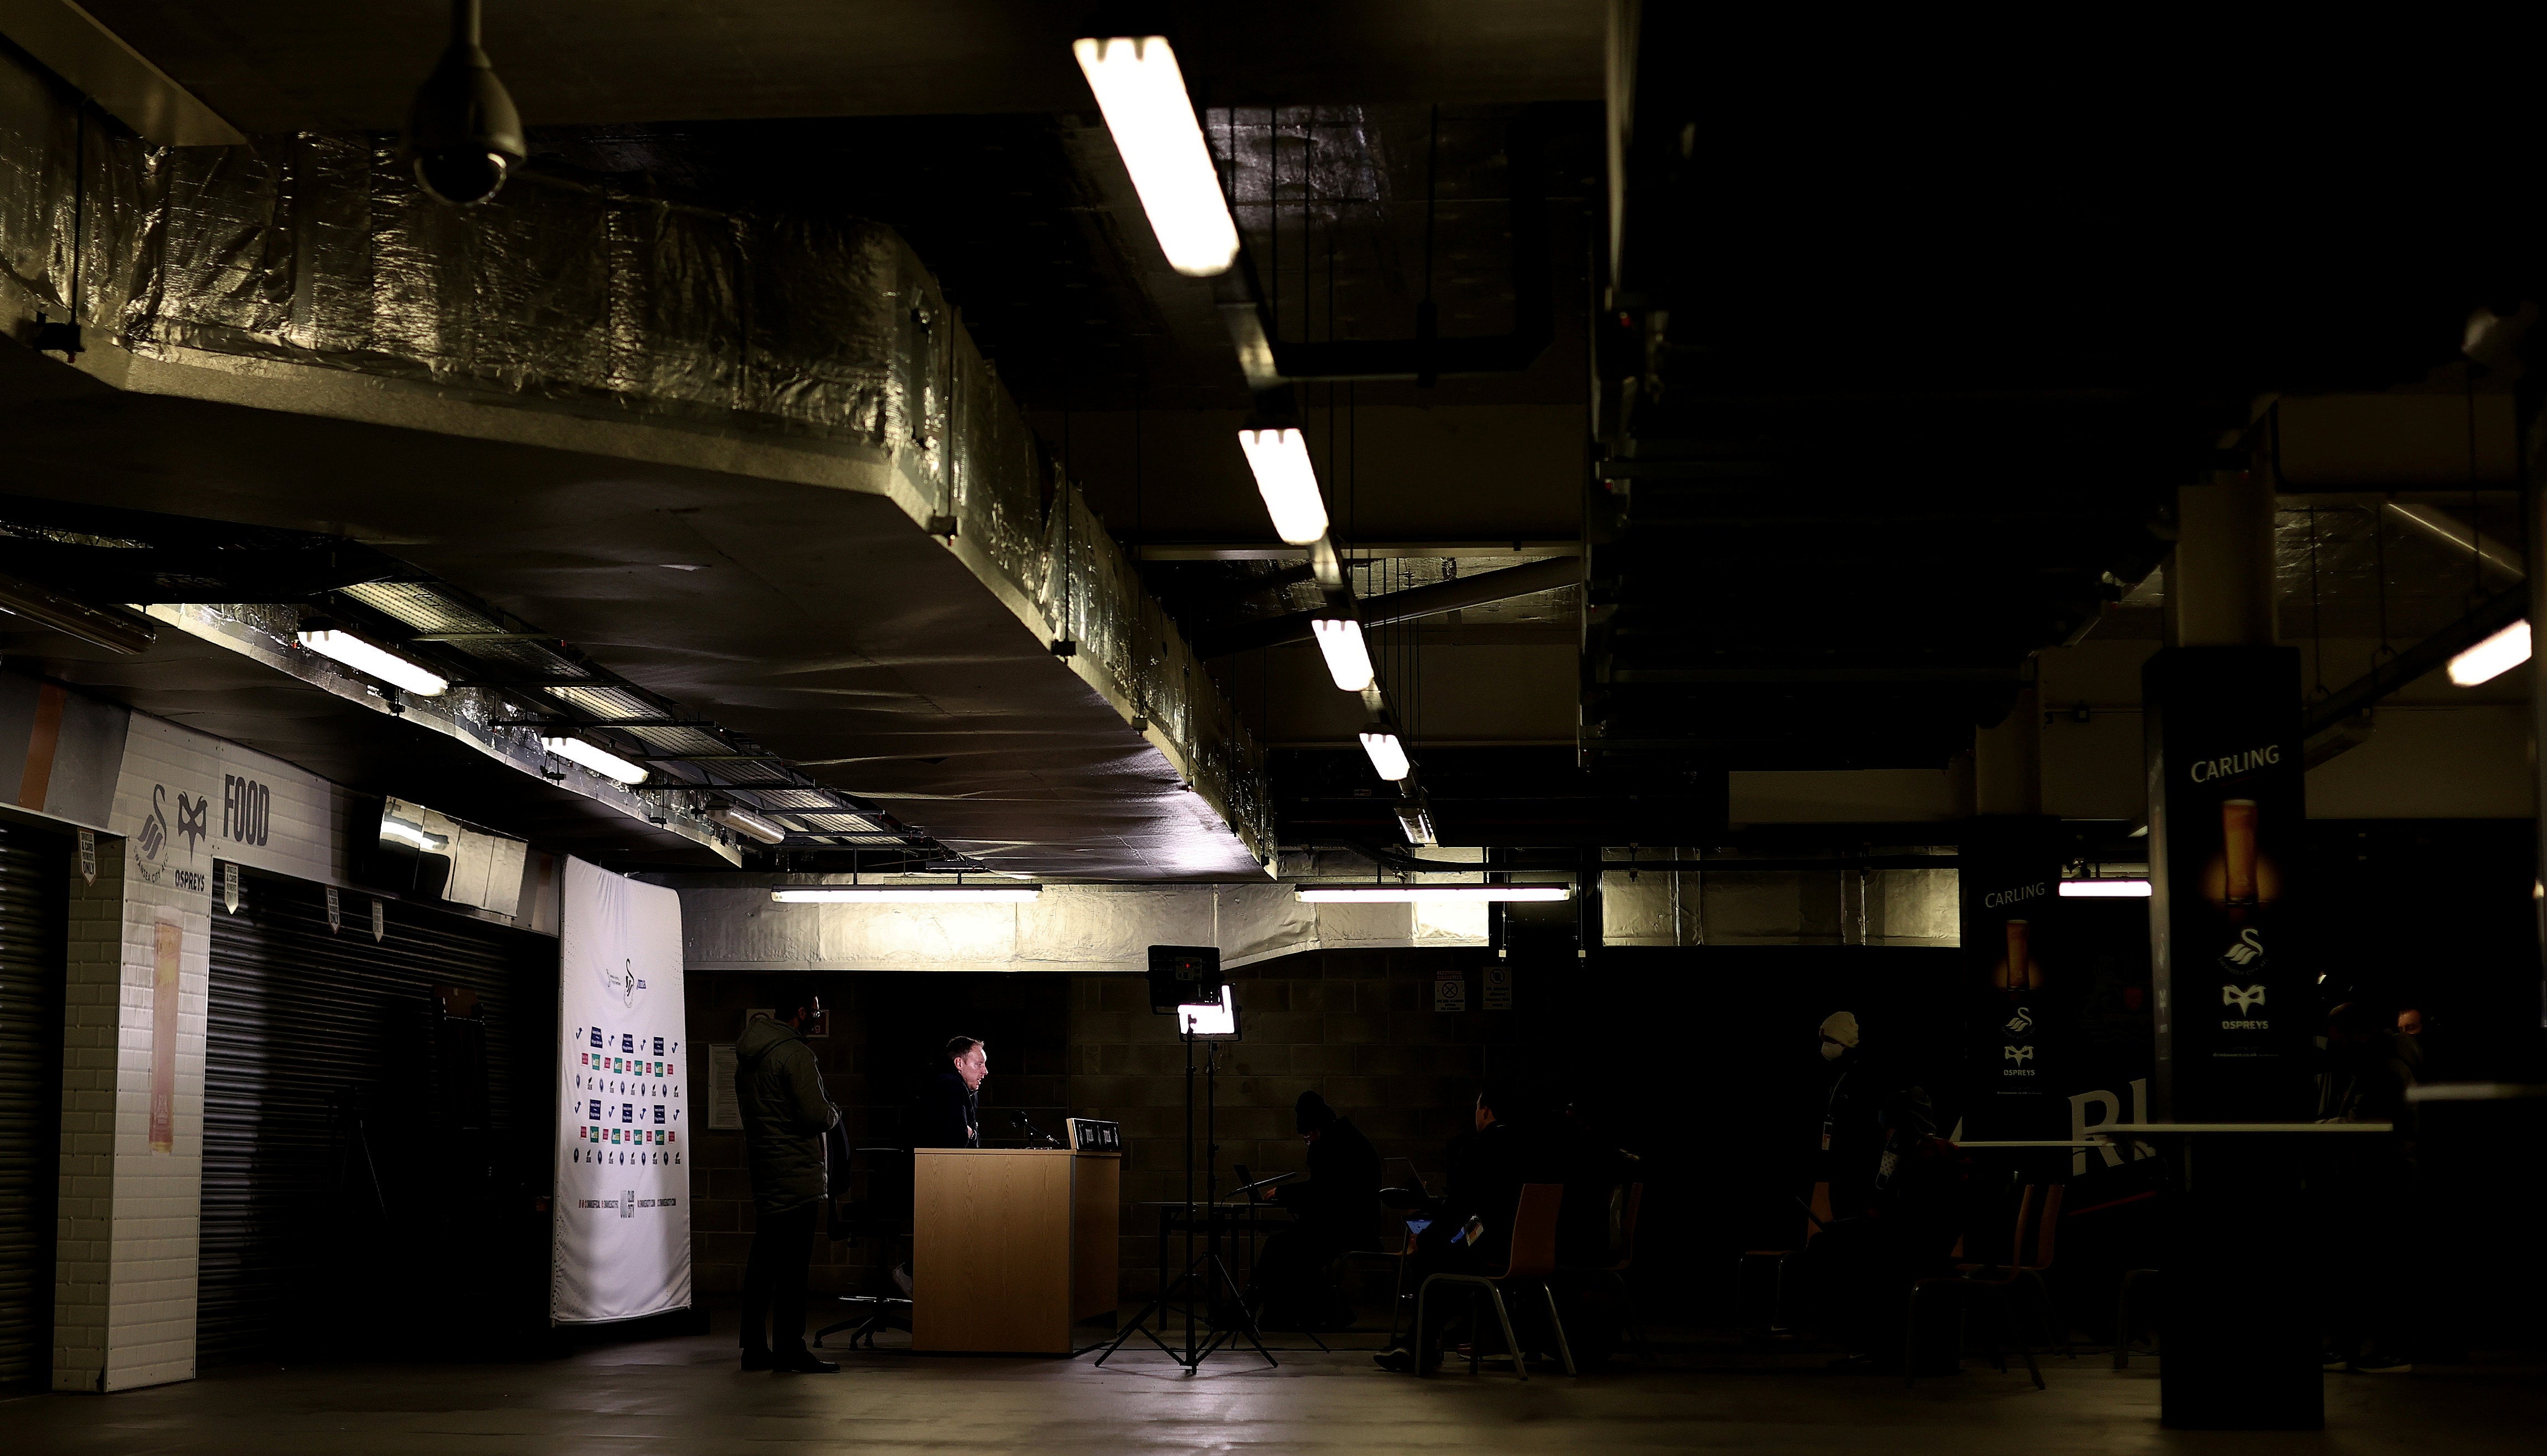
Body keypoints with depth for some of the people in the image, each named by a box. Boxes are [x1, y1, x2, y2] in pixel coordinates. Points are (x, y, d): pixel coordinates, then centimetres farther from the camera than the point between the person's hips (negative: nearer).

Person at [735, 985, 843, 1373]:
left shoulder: (747, 1056, 14)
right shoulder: (795, 1053, -15)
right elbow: (816, 1116, -20)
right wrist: (833, 1113, 3)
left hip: (762, 1168, 9)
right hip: (797, 1173, -9)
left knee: (764, 1261, 11)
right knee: (792, 1264, -6)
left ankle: (755, 1347, 14)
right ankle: (790, 1348, -5)